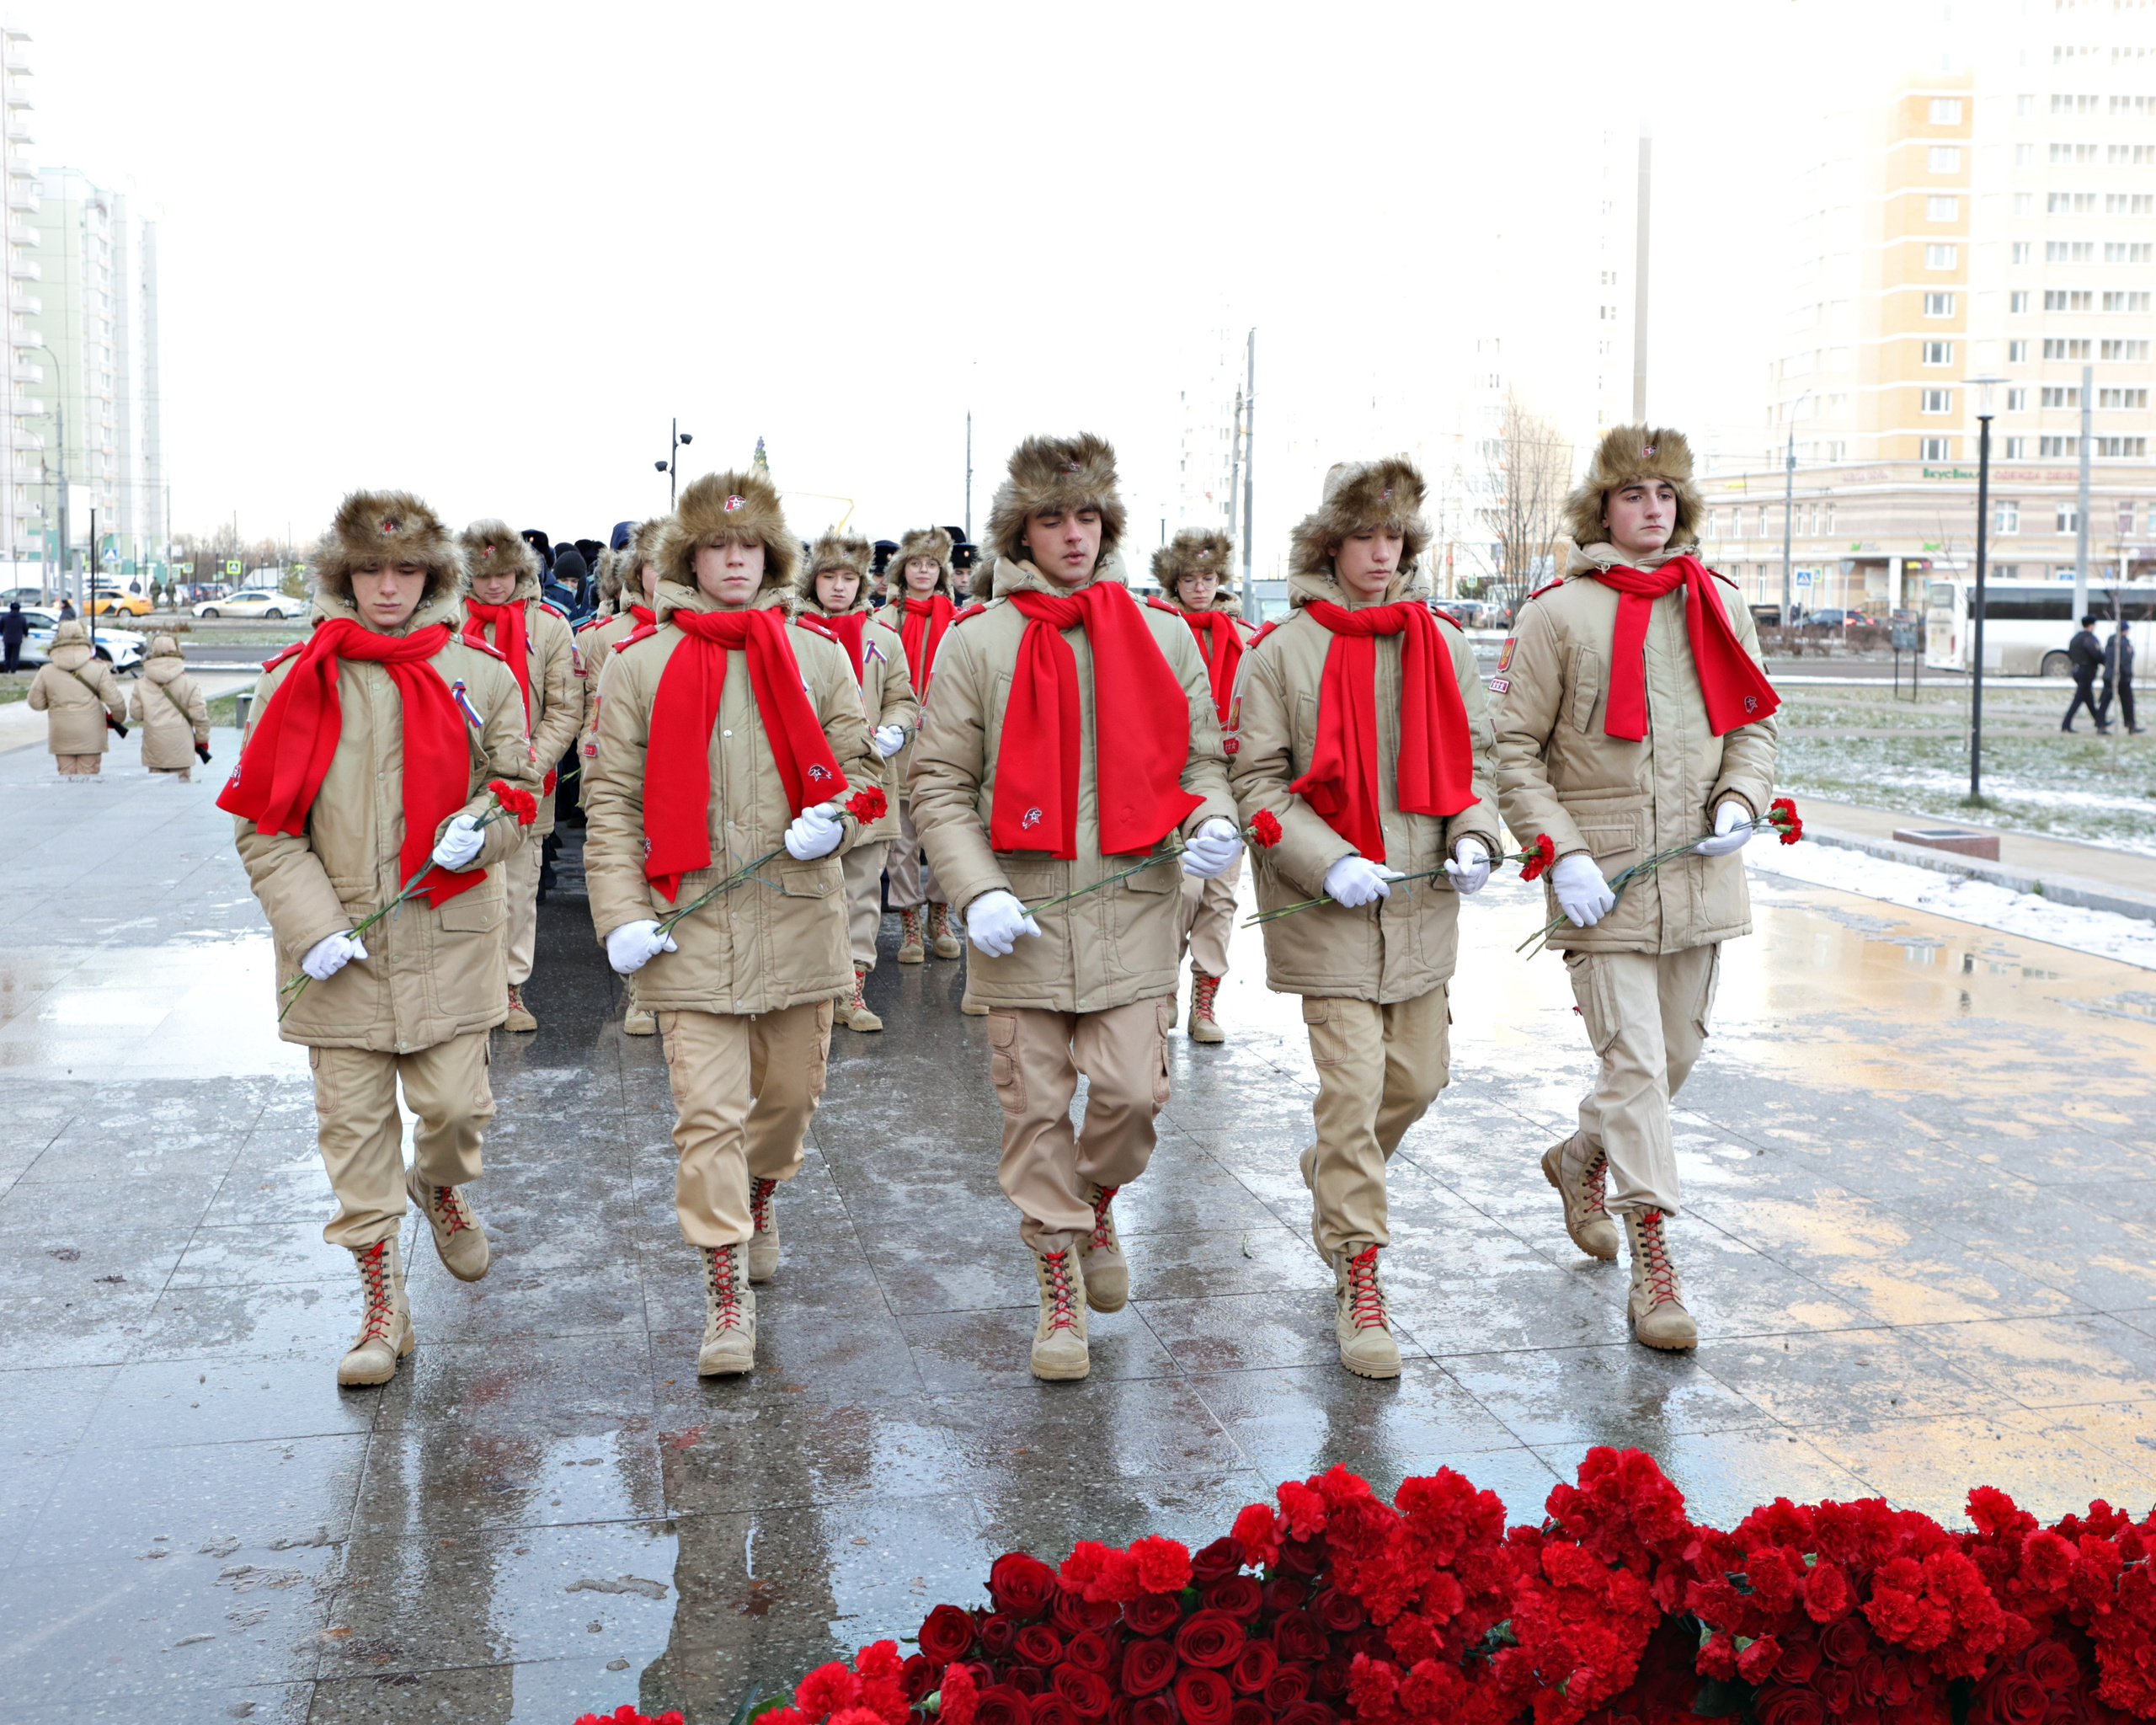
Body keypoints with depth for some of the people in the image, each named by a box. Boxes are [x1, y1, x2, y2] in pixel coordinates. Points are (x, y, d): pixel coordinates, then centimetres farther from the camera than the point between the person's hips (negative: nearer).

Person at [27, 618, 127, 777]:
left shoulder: (46, 672, -2)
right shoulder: (98, 669, -8)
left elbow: (36, 703, 4)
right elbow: (115, 701, -8)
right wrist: (117, 719, 12)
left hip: (61, 738, 2)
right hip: (90, 736, -2)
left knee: (66, 775, 10)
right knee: (87, 777, 5)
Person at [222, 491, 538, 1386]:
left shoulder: (480, 675, 4)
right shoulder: (297, 680, 1)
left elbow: (520, 790, 11)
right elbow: (262, 825, 1)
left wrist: (482, 826, -12)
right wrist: (313, 923, -10)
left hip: (448, 935, 0)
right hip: (339, 945, 0)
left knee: (455, 1103, 0)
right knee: (354, 1122, 3)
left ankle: (441, 1187, 37)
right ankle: (382, 1304, 15)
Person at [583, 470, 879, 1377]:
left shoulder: (819, 657, 8)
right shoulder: (641, 665, 3)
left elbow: (861, 766, 14)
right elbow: (611, 798, 2)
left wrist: (837, 817, -9)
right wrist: (620, 911, -7)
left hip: (798, 917, 2)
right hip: (691, 924, -2)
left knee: (791, 1088, 15)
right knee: (708, 1110, -6)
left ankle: (761, 1193, 46)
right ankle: (726, 1290, 2)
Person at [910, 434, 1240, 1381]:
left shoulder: (1163, 637, 9)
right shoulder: (976, 643, 2)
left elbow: (1200, 757, 16)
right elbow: (939, 784, 2)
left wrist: (1212, 817, -7)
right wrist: (976, 891, -11)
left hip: (1134, 906, 1)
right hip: (1023, 913, -1)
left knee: (1132, 1090, -5)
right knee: (1036, 1105, 4)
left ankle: (1097, 1206, 28)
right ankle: (1059, 1291, 20)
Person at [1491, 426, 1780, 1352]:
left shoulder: (1718, 605, 9)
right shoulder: (1559, 613, -5)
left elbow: (1753, 722, 18)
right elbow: (1513, 748, -4)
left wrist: (1741, 797, -2)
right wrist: (1560, 855, -13)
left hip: (1701, 873, 5)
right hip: (1602, 880, -5)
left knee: (1676, 1051, 16)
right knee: (1632, 1061, -7)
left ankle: (1581, 1157, 42)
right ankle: (1652, 1257, 0)